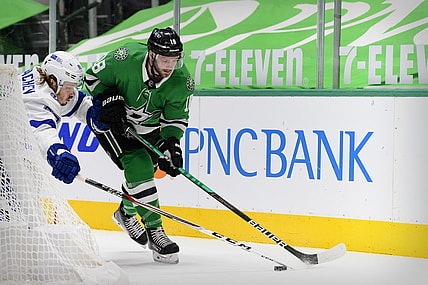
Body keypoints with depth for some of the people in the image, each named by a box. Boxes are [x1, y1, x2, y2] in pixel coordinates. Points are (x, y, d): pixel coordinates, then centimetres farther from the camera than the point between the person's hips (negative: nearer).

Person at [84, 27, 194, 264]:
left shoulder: (182, 81, -24)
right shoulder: (125, 59, -33)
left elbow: (176, 119, -13)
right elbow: (92, 76, -14)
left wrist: (171, 143, -29)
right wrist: (109, 99, -27)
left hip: (147, 125, 5)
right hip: (110, 119, -5)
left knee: (147, 169, 13)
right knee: (139, 168, -20)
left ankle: (126, 213, 44)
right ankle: (155, 232, -16)